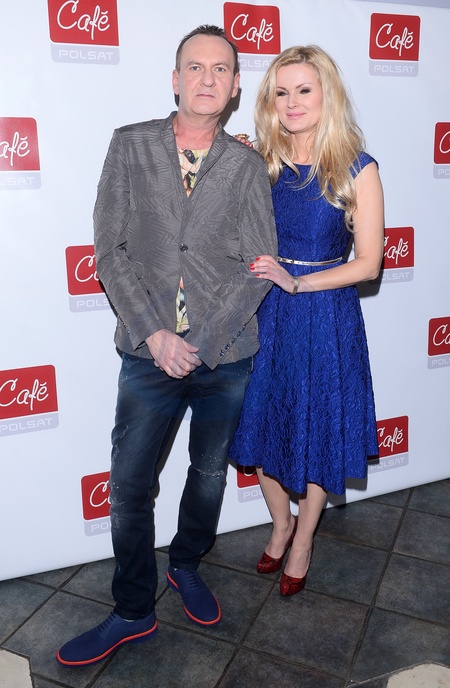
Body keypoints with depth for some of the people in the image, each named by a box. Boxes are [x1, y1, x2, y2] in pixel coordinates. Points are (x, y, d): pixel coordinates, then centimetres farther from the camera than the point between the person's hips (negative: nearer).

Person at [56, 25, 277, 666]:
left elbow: (258, 266, -2)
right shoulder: (130, 145, 3)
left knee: (210, 474, 17)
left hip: (226, 357, 1)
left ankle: (186, 565, 45)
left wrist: (199, 343, -11)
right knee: (129, 488, 5)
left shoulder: (248, 165, 3)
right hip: (148, 353, 0)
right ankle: (134, 612, 28)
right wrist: (154, 333, -12)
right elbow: (111, 250, -3)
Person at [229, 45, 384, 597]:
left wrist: (297, 282, -17)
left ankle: (303, 542, 36)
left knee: (317, 432, 10)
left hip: (326, 317, -3)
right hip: (264, 314, 3)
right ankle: (281, 524, 41)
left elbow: (368, 263, -8)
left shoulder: (357, 169, -8)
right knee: (263, 424, 13)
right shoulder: (258, 162, 1)